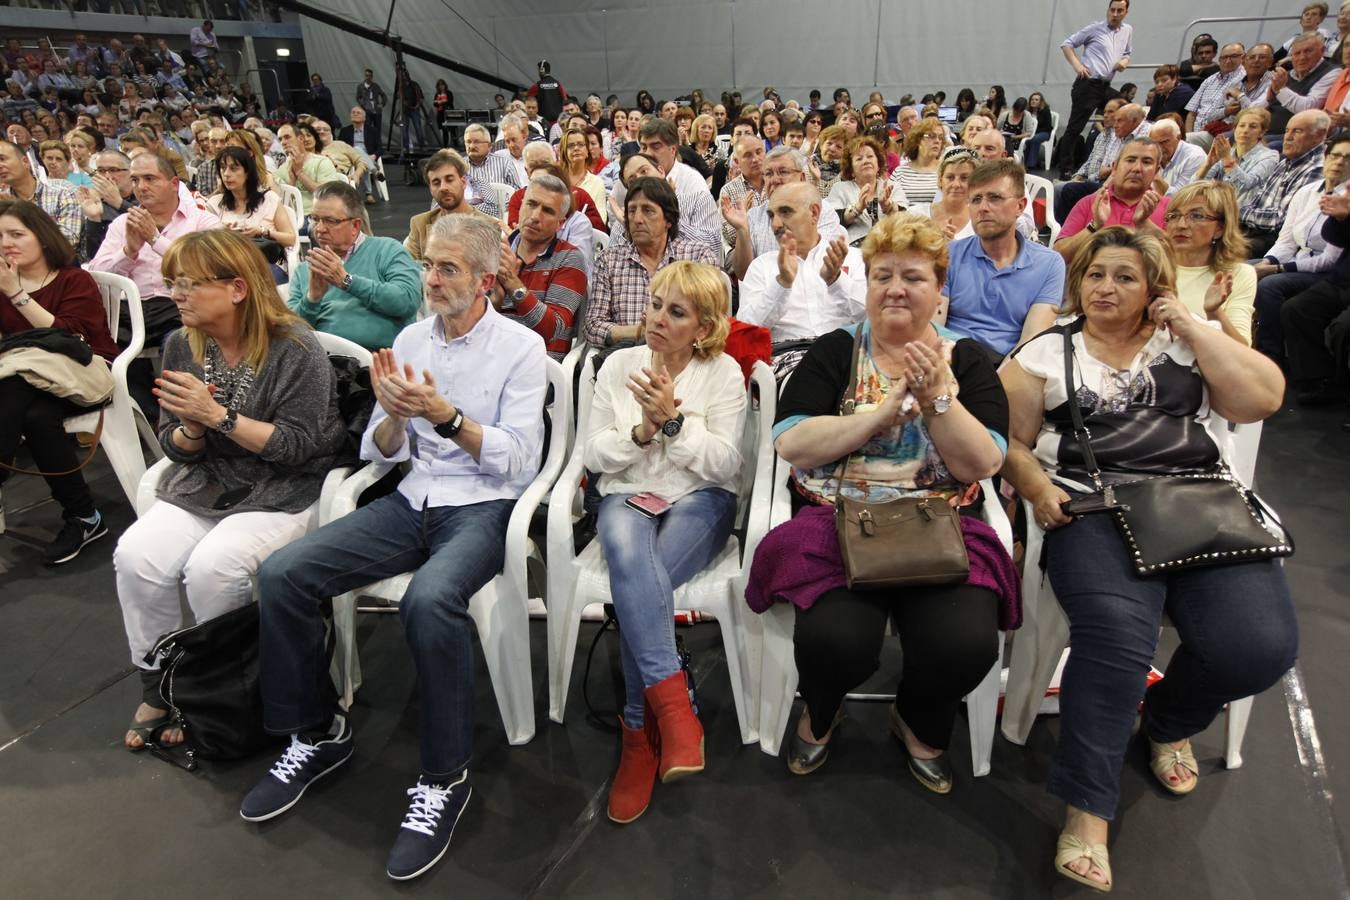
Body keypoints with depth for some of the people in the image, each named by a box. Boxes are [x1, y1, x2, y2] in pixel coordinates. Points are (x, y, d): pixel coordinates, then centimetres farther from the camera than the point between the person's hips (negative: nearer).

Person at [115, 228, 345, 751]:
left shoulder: (294, 348, -14)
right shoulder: (182, 345, 4)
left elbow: (298, 445, -17)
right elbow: (175, 448, 9)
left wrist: (217, 415, -23)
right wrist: (191, 429, -15)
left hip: (283, 492, -5)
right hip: (204, 486, 6)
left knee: (211, 567, -29)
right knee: (136, 556, -20)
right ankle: (158, 689, 3)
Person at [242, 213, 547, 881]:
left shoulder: (521, 347, -3)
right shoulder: (410, 340, 11)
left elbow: (519, 461, -11)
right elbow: (382, 452, 11)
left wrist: (445, 415, -22)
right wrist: (395, 416, -11)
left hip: (483, 506, -5)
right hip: (412, 500, 6)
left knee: (428, 600, -36)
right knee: (281, 574, -13)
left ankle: (445, 778, -14)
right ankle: (318, 733, 8)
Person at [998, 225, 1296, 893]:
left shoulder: (1190, 341, 17)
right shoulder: (1044, 352, 11)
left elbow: (1262, 398, 3)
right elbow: (1010, 442, 9)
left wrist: (1191, 326, 2)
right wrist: (1038, 488, -10)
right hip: (1092, 507, -3)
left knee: (1260, 644, -19)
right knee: (1115, 630, -31)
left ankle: (1167, 720, 15)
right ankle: (1086, 811, -18)